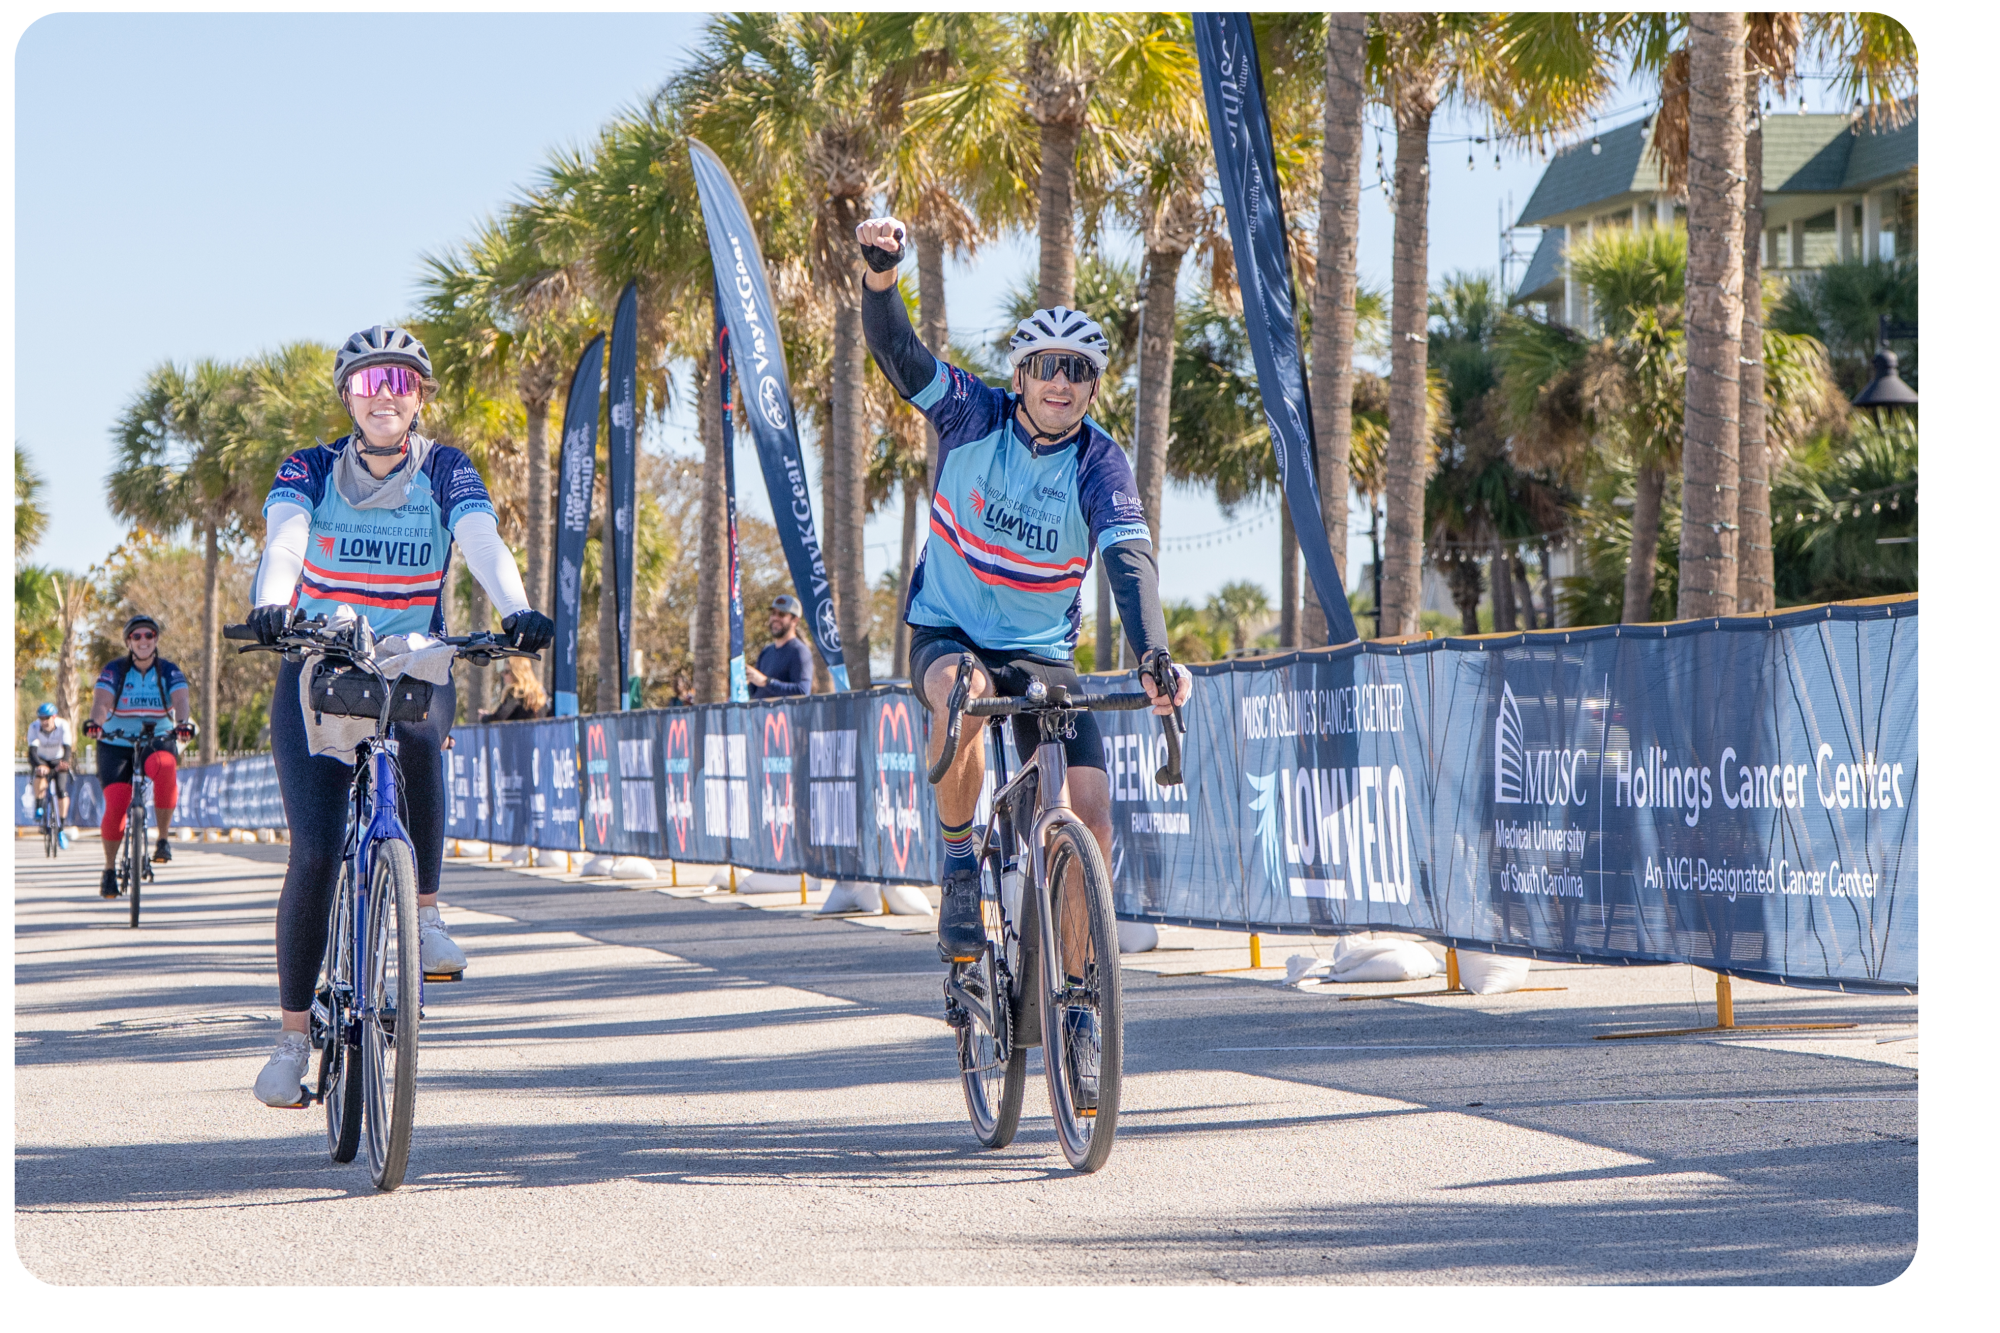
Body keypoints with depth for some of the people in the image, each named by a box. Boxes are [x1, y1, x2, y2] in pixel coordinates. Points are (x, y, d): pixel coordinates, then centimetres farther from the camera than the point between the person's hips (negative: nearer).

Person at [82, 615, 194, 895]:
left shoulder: (169, 671, -1)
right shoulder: (114, 670, -3)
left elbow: (180, 699, -19)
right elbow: (101, 700, -19)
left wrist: (182, 722, -41)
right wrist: (95, 721, -41)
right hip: (116, 744, 0)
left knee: (166, 767, -36)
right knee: (115, 806, -15)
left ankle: (163, 839, -21)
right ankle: (110, 869, 7)